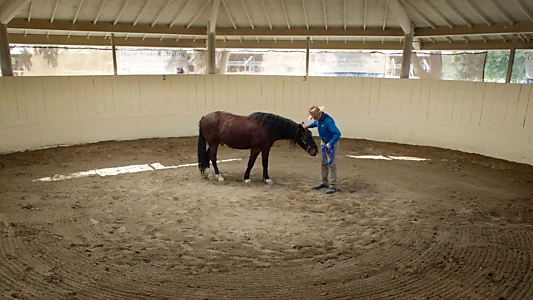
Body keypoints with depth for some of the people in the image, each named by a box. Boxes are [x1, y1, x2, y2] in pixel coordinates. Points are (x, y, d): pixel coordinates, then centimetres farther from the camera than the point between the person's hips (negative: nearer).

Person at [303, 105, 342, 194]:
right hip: (323, 143, 9)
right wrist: (308, 125, 4)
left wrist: (330, 144, -35)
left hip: (331, 144, -9)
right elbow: (315, 123, 22)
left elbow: (337, 133, -32)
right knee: (323, 163, 15)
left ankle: (333, 186, -1)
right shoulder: (319, 119, -3)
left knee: (331, 164, -7)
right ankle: (324, 182, 27)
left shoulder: (328, 121, -30)